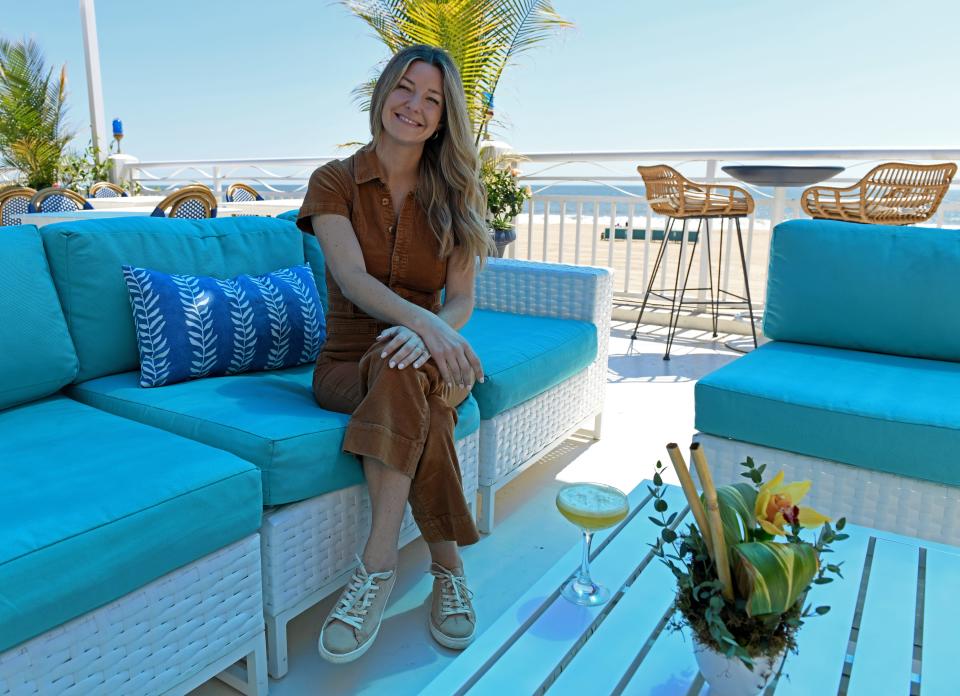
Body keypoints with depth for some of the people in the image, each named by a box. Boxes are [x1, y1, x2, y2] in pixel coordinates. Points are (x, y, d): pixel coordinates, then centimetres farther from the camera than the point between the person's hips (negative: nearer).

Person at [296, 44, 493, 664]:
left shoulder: (454, 195, 6)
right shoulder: (335, 181, -1)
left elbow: (462, 299, -3)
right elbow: (354, 279, -17)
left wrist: (434, 331, -27)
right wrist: (422, 321, -37)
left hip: (424, 357, 1)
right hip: (348, 364, -1)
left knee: (404, 369, -36)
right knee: (411, 388, -36)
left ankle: (379, 565, -30)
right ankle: (448, 566, -26)